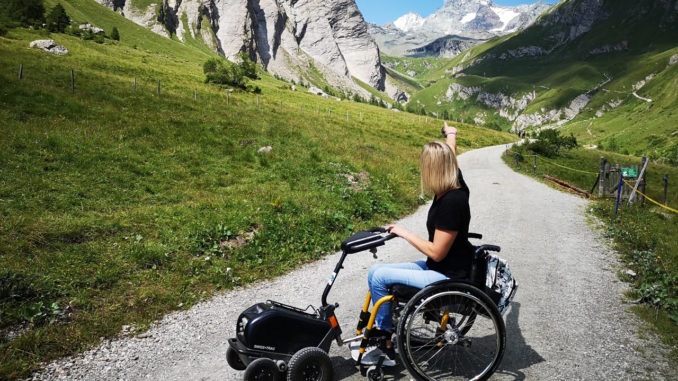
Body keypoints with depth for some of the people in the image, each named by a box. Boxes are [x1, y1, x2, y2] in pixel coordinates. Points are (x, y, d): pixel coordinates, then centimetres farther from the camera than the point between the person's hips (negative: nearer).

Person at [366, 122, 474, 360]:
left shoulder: (451, 202, -27)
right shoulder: (454, 185, -1)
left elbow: (436, 252, -25)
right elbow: (450, 157, 22)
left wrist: (404, 233, -13)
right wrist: (451, 134, 42)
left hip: (447, 277, -10)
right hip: (436, 267, 10)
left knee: (379, 276, -13)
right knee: (375, 271, 4)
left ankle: (385, 338, 7)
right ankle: (383, 335, 12)